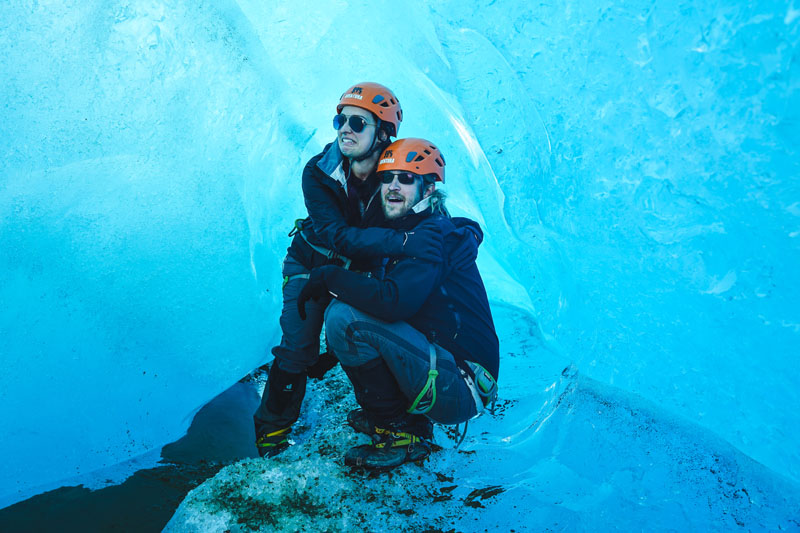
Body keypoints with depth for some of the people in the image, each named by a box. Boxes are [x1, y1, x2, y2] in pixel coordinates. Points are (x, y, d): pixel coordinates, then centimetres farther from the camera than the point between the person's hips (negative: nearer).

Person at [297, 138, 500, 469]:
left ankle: (401, 435, -5)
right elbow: (383, 297, 23)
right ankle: (411, 419, 10)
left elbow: (393, 303, -28)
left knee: (343, 317, -19)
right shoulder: (400, 236, 15)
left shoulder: (435, 235, -14)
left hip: (462, 389, -9)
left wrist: (330, 277, -16)